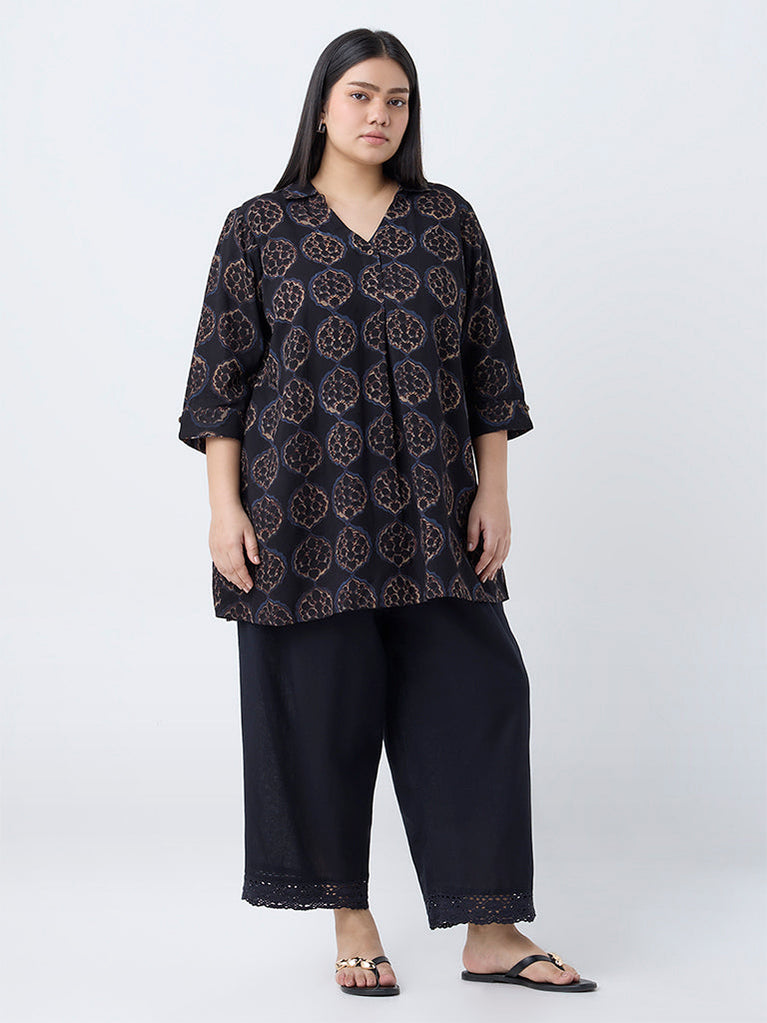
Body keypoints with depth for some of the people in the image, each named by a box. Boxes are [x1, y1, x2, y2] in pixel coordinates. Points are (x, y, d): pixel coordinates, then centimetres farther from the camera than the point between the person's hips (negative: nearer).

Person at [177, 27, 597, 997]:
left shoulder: (448, 220, 9)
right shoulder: (259, 228, 3)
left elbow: (488, 362, 9)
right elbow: (222, 373, 1)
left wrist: (494, 490, 1)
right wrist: (225, 508, -6)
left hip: (428, 511, 2)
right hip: (303, 510, -2)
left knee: (475, 695, -2)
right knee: (323, 709, 2)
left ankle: (492, 933, 6)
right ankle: (351, 920, 19)